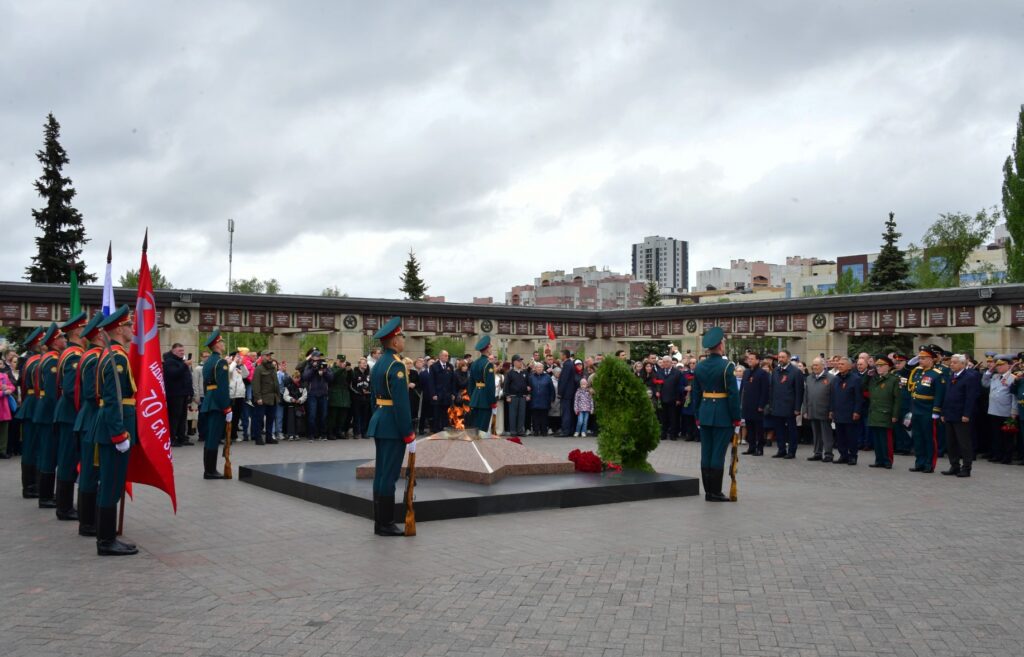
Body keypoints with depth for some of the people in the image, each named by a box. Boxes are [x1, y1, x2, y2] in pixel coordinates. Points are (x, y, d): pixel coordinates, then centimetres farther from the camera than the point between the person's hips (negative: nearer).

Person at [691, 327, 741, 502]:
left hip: (705, 414, 5)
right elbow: (733, 394, -13)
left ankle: (708, 491, 13)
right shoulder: (727, 366, -12)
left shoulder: (699, 366, 5)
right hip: (723, 415, -5)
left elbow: (696, 393, 9)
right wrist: (736, 418, -7)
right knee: (718, 453, -1)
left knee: (706, 453, 9)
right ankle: (715, 492, 2)